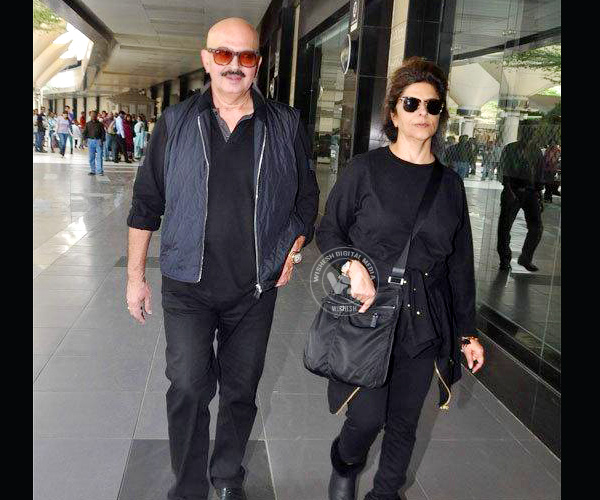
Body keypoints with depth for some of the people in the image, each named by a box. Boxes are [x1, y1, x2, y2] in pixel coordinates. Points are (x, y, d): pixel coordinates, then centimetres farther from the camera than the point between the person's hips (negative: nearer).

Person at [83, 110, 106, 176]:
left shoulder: (100, 124, 4)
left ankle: (100, 170, -6)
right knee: (91, 157, 5)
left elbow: (103, 133, 4)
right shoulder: (88, 124, 10)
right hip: (91, 141, 2)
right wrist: (85, 139, 1)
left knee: (99, 156, -7)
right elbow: (85, 132, 14)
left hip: (98, 141, -2)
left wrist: (102, 140, -6)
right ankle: (92, 170, 11)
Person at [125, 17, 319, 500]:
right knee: (188, 387, -6)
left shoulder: (286, 125, 0)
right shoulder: (176, 122, 0)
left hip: (256, 289, 1)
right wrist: (135, 275, 4)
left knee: (241, 391, 13)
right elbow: (146, 202, 4)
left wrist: (294, 248, 1)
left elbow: (307, 197, 12)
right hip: (188, 286, -1)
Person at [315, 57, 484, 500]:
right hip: (368, 313, -3)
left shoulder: (450, 184, 7)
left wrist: (468, 331, 11)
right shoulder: (365, 169, -2)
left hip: (425, 322, 3)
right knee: (367, 417, -4)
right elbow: (328, 231, 4)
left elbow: (460, 263, 11)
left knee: (405, 421, 11)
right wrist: (353, 265, -17)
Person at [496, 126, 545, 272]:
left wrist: (539, 196, 11)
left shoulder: (537, 151, 11)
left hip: (530, 192, 4)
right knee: (505, 226, -3)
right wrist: (508, 190, -22)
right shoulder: (510, 149, -1)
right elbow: (504, 171, -9)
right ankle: (505, 260, 11)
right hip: (512, 190, -3)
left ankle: (525, 258, 17)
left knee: (537, 227, -1)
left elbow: (539, 176, 14)